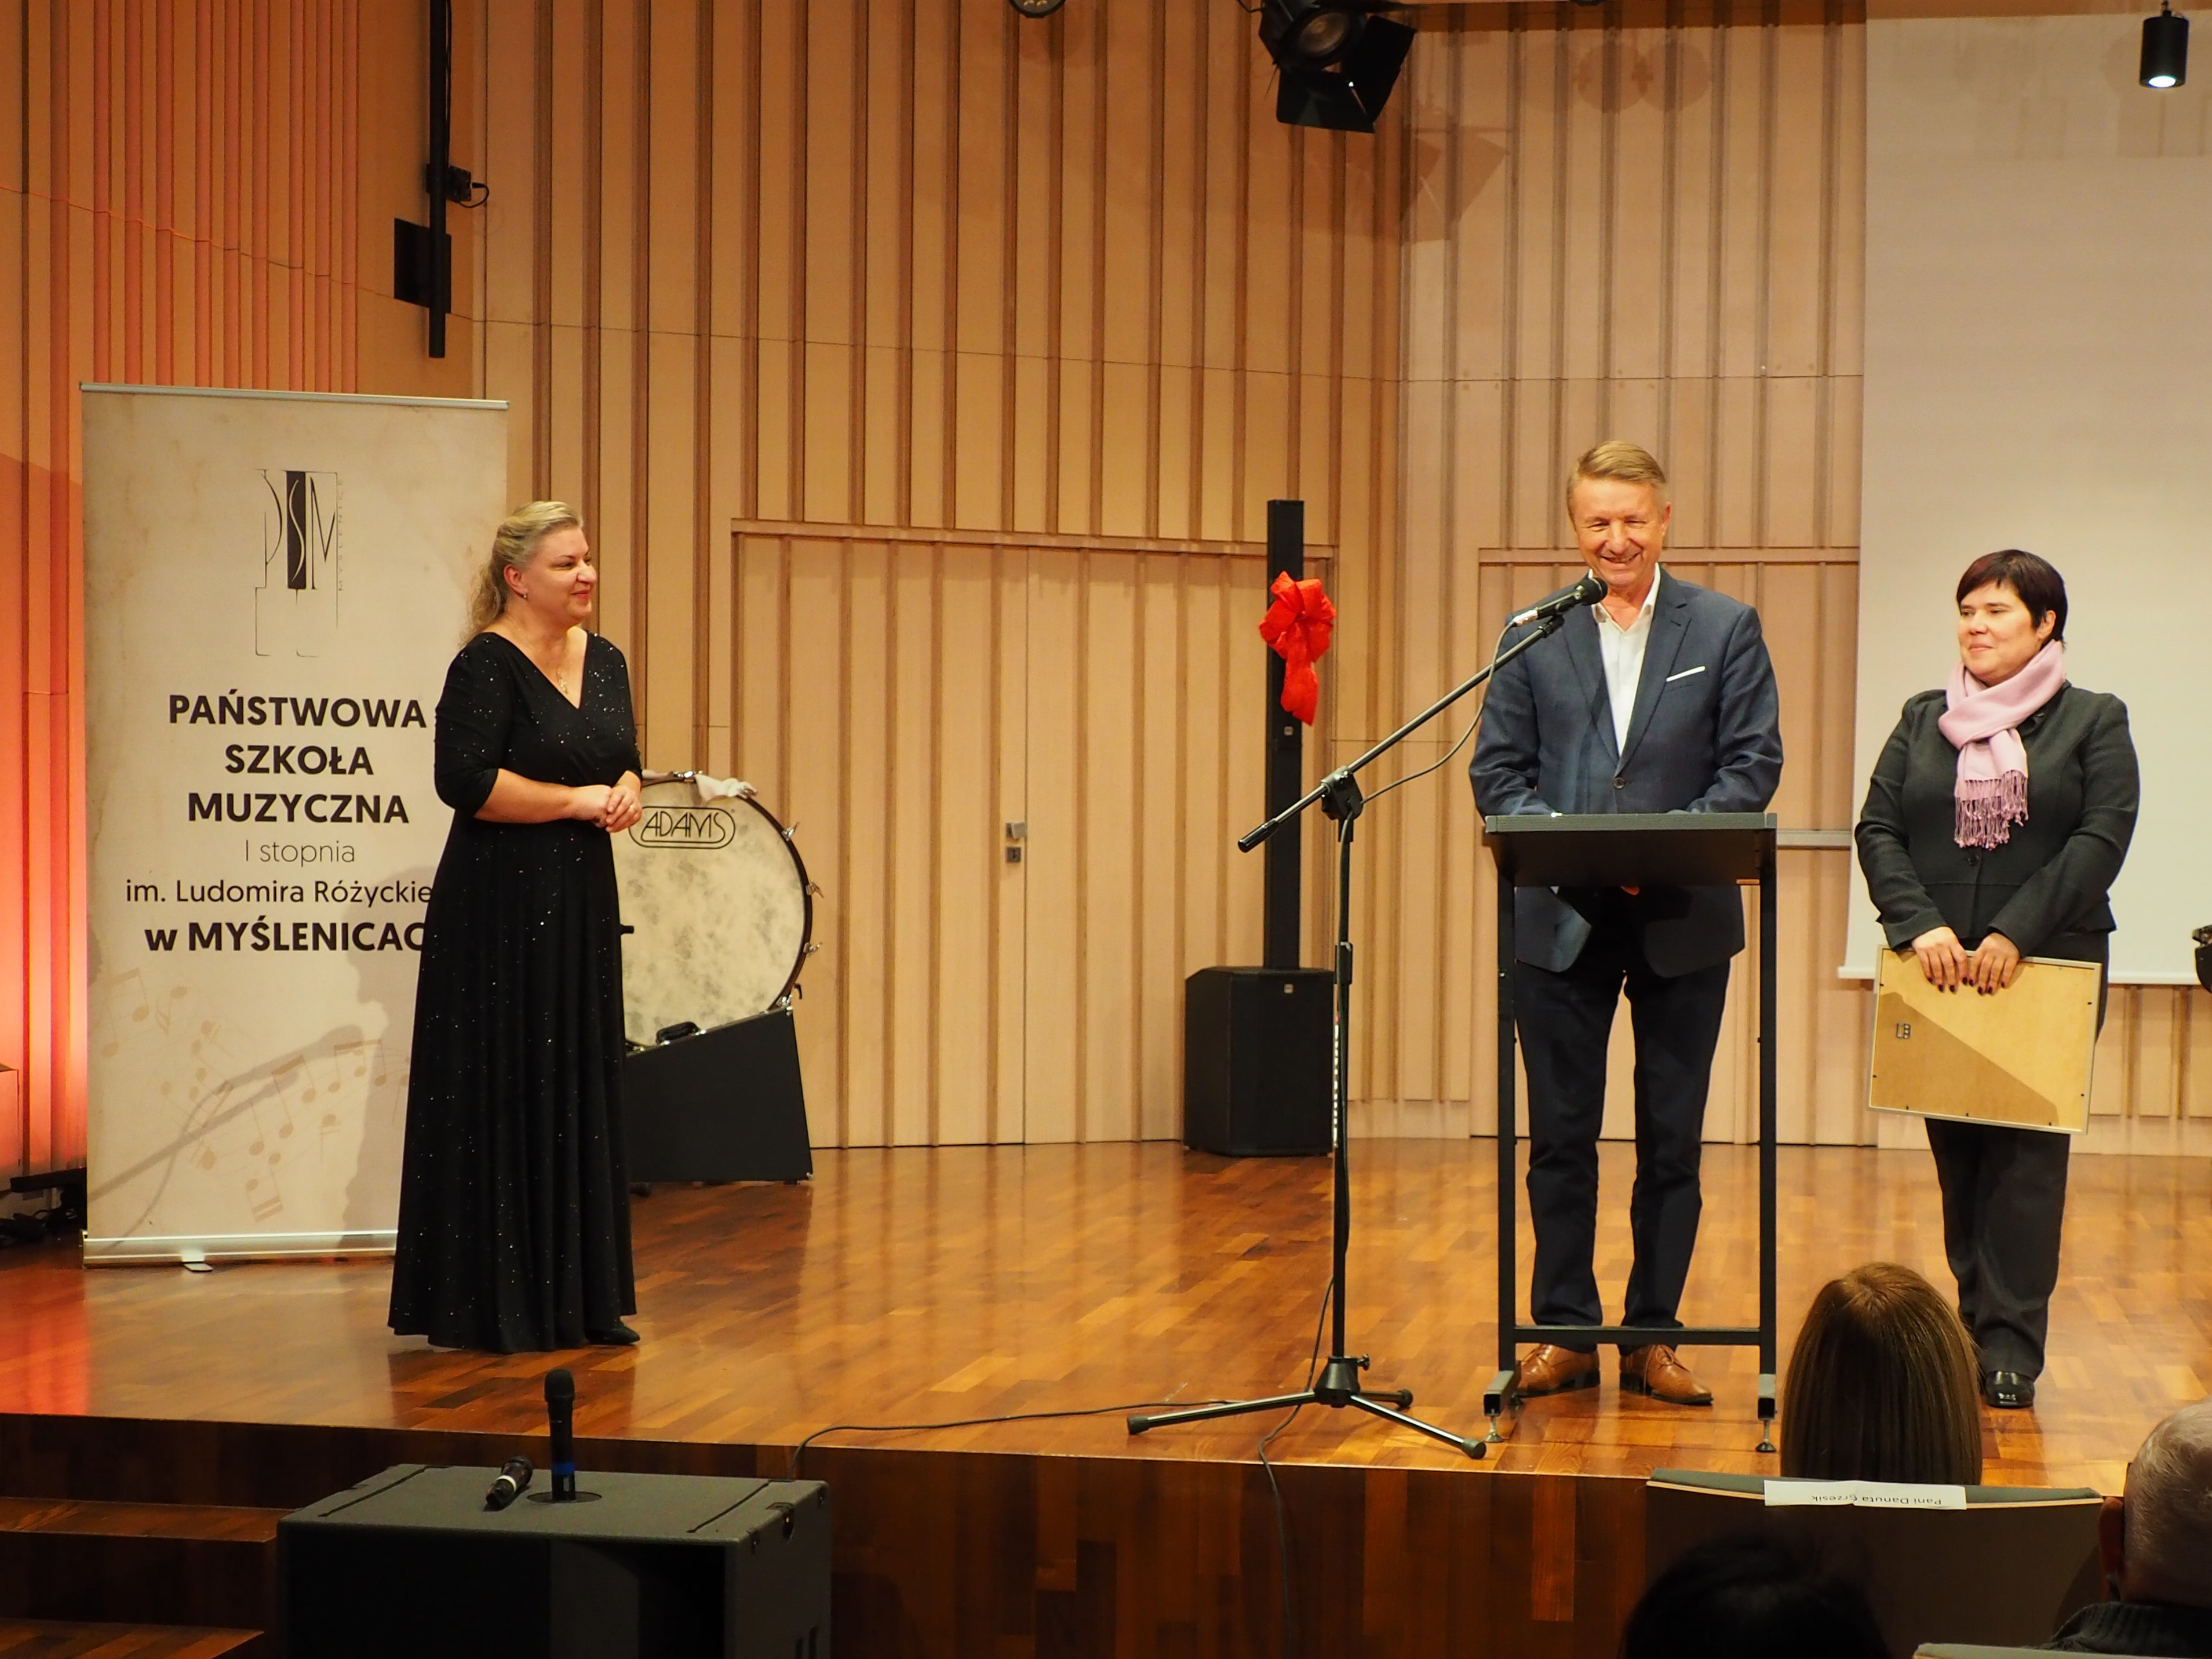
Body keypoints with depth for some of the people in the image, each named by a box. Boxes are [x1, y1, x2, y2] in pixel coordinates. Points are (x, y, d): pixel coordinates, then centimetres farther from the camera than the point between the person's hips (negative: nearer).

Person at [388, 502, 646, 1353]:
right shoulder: (486, 665, -11)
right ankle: (489, 1307, 4)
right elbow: (467, 781, -21)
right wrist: (576, 800, -14)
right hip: (501, 909, -8)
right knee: (501, 1100, -4)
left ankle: (579, 1299, 19)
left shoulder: (604, 662, 12)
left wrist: (624, 796, -2)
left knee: (582, 1098, 10)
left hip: (582, 904, 8)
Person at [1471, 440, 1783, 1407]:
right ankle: (1564, 1333, 14)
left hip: (1683, 921, 0)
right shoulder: (1533, 636, 6)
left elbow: (1753, 764, -2)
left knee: (1672, 1139, 6)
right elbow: (1497, 770, 4)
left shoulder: (1726, 629, 4)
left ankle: (1655, 1337, 15)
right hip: (1560, 920, 1)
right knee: (1559, 1136, 5)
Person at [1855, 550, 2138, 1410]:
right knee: (1957, 1155, 6)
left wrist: (2017, 934, -17)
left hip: (2049, 971, -3)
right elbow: (1877, 829, 4)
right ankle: (1978, 1327, 14)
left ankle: (2011, 1346, -3)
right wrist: (1920, 924, -12)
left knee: (2026, 1154, -5)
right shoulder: (1923, 719, 12)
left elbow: (2102, 839, -8)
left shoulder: (2094, 721, 3)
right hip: (1939, 972, 3)